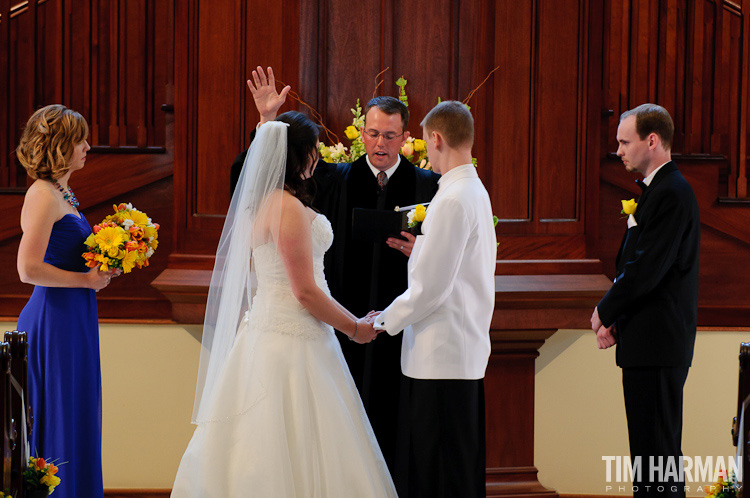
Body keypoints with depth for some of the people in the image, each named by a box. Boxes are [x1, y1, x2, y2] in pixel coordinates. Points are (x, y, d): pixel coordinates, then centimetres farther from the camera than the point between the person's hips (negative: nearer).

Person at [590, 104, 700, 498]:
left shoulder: (672, 193, -16)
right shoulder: (658, 189, 17)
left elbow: (647, 270, -21)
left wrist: (604, 311, -6)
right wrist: (614, 321, 6)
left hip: (658, 344, -10)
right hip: (652, 344, 10)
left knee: (655, 449, -8)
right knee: (650, 447, 14)